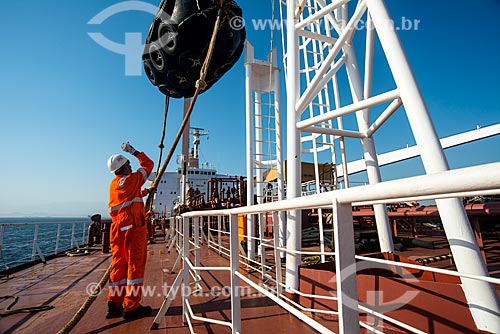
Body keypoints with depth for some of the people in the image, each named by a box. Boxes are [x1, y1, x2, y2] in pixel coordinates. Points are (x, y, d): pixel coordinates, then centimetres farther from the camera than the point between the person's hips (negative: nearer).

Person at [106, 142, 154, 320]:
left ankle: (114, 305, 16)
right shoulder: (132, 179, -4)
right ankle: (132, 306, 2)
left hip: (117, 228, 7)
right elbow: (148, 164, 6)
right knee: (135, 264, -2)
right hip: (133, 227, -7)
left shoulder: (113, 184, 16)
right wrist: (133, 151, 13)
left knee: (118, 265, 11)